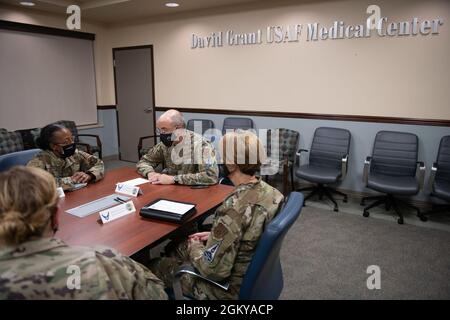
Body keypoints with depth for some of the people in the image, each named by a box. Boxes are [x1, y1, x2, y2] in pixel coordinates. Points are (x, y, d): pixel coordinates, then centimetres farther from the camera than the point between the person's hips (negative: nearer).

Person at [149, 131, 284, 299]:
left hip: (232, 288, -7)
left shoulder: (234, 208, -35)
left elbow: (214, 271, -28)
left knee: (153, 265, 14)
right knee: (179, 247, 26)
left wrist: (194, 247, -8)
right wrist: (214, 235, 7)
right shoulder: (271, 192, -9)